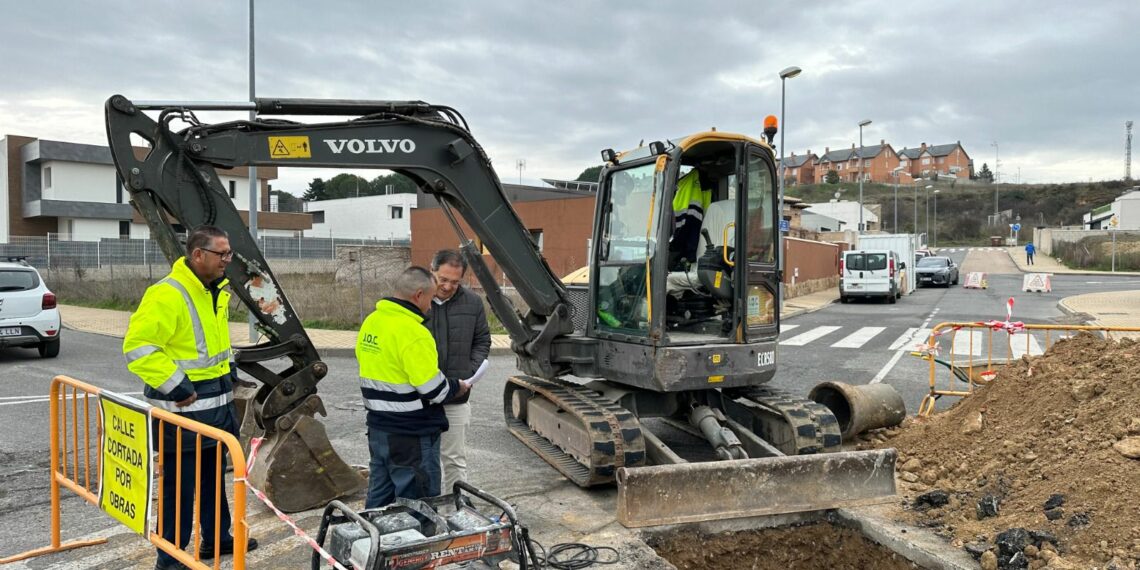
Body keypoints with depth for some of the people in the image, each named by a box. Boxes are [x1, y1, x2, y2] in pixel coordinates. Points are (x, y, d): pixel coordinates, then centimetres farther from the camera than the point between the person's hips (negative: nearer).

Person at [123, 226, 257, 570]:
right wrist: (175, 386, -23)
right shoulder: (166, 295, -21)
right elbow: (138, 347, -24)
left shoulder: (218, 292, 9)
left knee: (213, 478, 21)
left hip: (217, 403, 9)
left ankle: (217, 539, 37)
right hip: (183, 407, -9)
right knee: (180, 486, 1)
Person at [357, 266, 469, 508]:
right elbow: (433, 390, -21)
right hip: (411, 436, -9)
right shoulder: (414, 333, -23)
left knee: (378, 499, 20)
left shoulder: (370, 321, 6)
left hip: (377, 428, 9)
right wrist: (457, 387, -3)